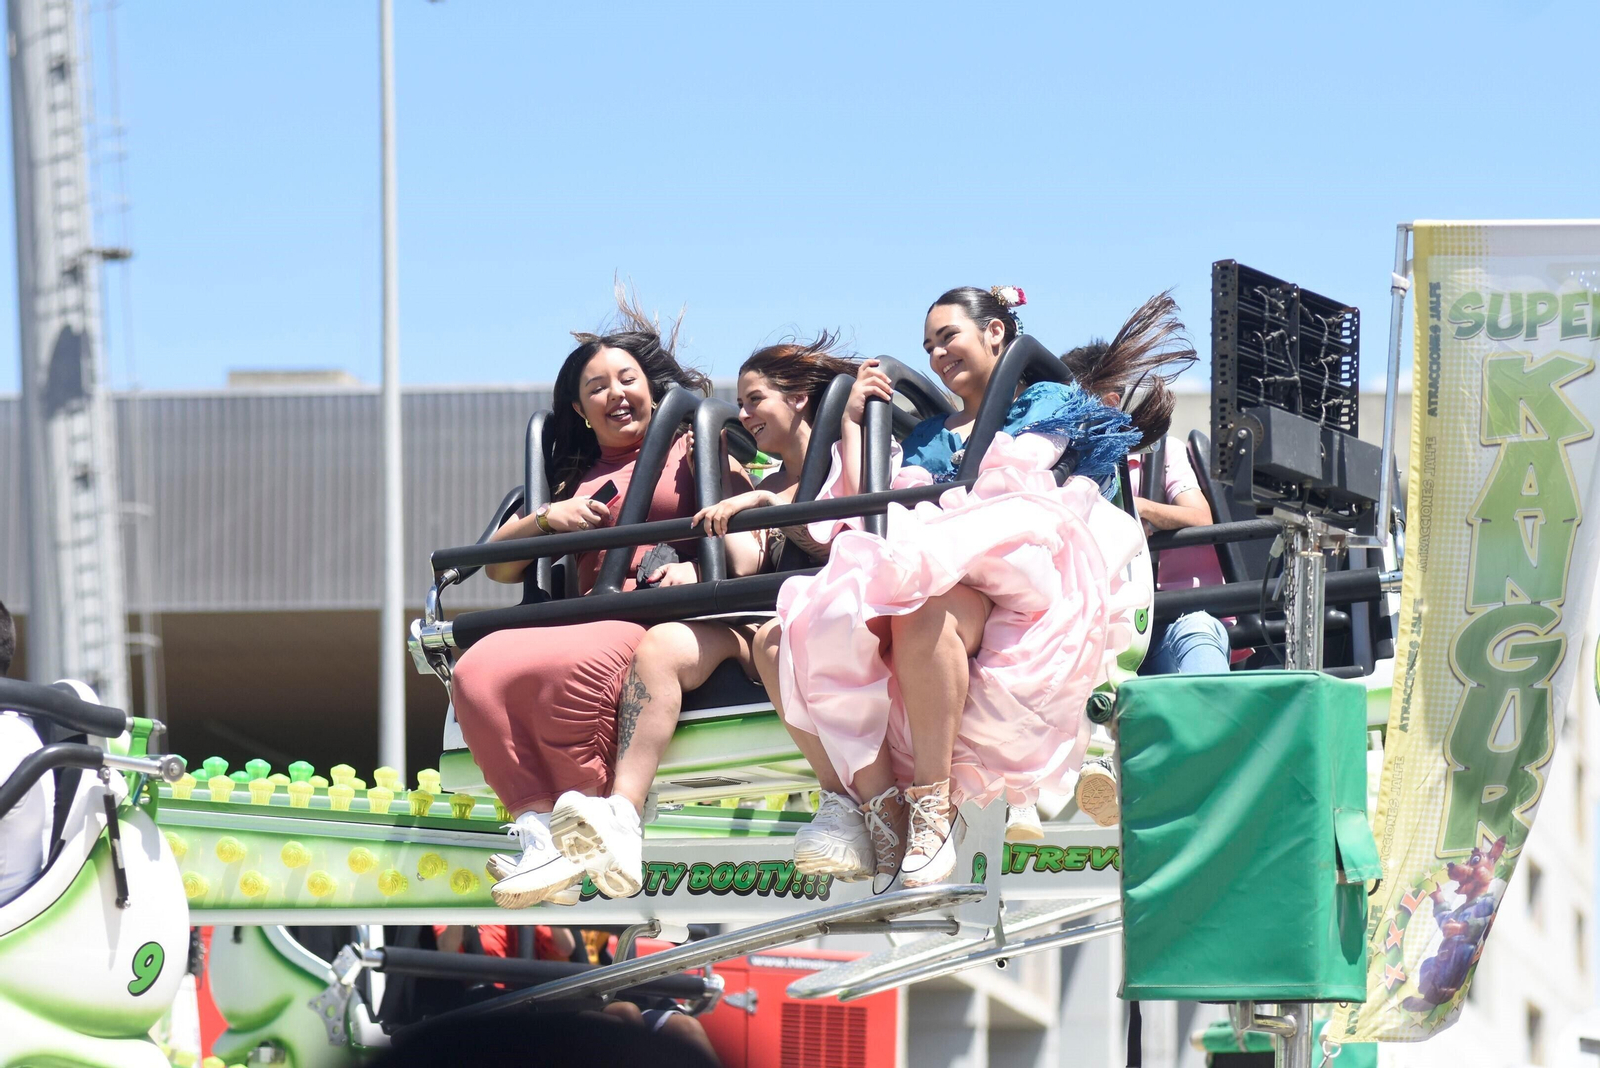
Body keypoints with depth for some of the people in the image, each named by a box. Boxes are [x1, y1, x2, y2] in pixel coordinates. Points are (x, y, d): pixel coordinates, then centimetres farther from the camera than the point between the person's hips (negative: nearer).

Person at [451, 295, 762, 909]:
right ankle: (538, 837, -38)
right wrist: (547, 518, 10)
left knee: (568, 666, -39)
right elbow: (498, 565, 29)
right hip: (589, 619, 5)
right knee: (478, 673, -28)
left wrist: (701, 568, -18)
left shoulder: (692, 451, 18)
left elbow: (747, 546, 3)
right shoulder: (577, 478, 33)